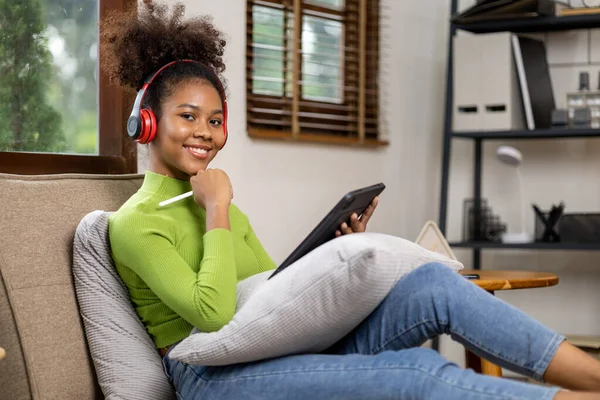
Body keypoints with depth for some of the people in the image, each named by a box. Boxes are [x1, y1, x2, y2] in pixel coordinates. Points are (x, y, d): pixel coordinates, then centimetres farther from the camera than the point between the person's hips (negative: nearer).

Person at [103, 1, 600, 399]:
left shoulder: (215, 203, 21)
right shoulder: (135, 222, -4)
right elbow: (213, 313, -20)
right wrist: (217, 210, -12)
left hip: (282, 346, 7)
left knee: (434, 283, -14)